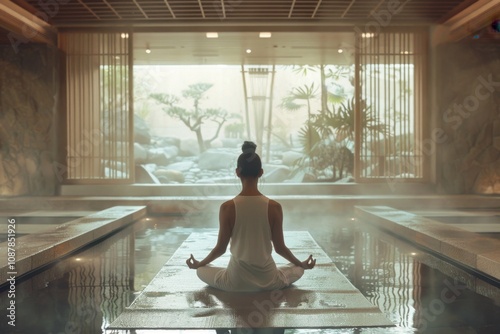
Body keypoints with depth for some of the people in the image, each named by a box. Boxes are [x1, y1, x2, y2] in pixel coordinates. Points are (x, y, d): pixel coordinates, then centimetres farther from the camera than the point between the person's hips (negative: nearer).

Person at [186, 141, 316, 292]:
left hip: (235, 281, -1)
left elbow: (220, 248, -5)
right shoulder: (274, 207, -12)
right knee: (298, 269, 30)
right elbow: (280, 248, -3)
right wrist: (302, 264, 16)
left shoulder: (227, 207, -14)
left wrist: (199, 263, 15)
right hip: (267, 280, 1)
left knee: (201, 270, 27)